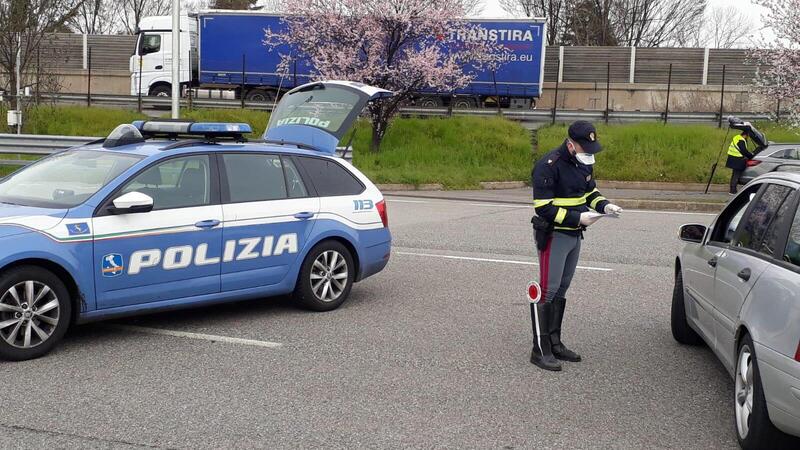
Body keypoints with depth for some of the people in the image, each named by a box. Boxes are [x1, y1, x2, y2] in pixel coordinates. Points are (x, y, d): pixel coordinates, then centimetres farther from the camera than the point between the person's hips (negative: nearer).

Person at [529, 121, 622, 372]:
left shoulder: (583, 164, 6)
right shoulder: (549, 166, -20)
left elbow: (590, 192, 19)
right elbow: (544, 208, -22)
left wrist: (604, 206, -2)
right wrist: (578, 218, -26)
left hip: (574, 235, 9)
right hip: (552, 235, -9)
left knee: (561, 290, 15)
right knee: (547, 290, -7)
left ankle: (555, 343, 25)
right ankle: (540, 350, 0)